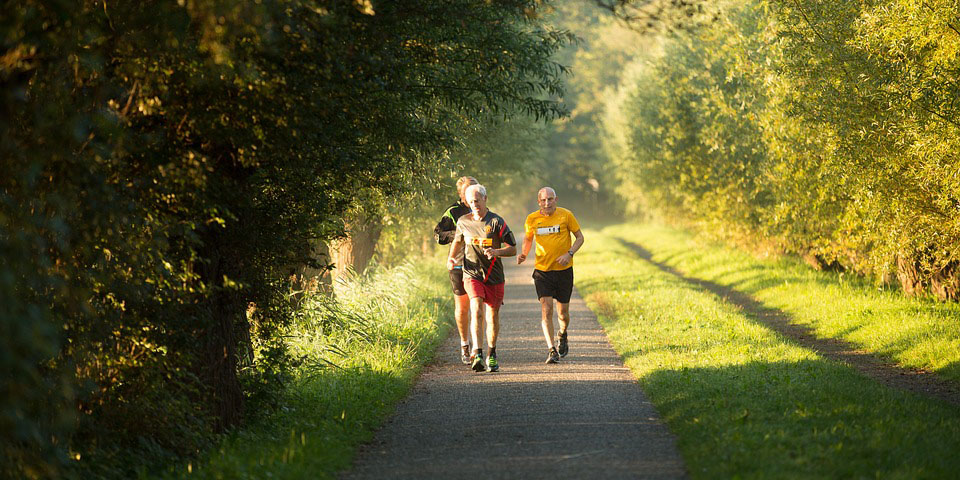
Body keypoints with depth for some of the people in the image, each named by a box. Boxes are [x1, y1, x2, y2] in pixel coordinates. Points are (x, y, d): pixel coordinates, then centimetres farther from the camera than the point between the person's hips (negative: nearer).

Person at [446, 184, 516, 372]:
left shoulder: (496, 222, -5)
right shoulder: (463, 222, 4)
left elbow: (513, 249, -2)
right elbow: (458, 240, 25)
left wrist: (497, 252, -21)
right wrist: (451, 257, 8)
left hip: (494, 277, 0)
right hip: (472, 274, 0)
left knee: (493, 316, 9)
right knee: (477, 309, -22)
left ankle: (492, 355, 29)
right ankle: (477, 354, -30)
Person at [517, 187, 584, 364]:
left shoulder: (565, 215, -5)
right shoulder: (532, 219, 0)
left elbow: (579, 237, 2)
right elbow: (527, 239, 17)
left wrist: (569, 253, -15)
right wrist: (524, 253, -3)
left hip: (564, 270, 0)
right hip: (542, 270, 0)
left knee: (563, 312, 8)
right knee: (546, 310, -14)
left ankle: (562, 335, 41)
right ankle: (552, 351, -13)